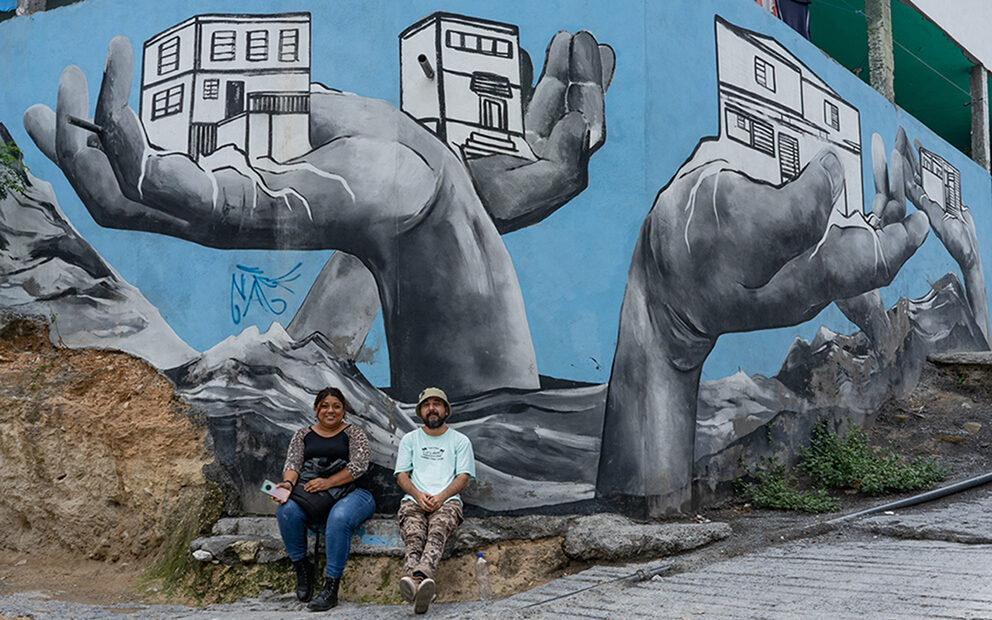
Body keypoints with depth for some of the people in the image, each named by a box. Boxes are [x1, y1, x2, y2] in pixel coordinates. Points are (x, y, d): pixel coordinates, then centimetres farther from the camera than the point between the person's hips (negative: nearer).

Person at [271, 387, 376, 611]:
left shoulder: (354, 433, 9)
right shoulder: (303, 435, 18)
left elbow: (359, 465, -6)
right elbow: (293, 463, 5)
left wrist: (329, 482, -19)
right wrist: (288, 483, -19)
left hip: (350, 493, -3)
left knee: (339, 517, -38)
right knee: (286, 510, -30)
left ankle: (331, 588, -33)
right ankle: (302, 567, -13)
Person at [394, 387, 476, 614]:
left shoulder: (460, 441, 18)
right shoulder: (410, 439, 22)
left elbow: (463, 477, 8)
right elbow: (401, 475, 13)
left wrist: (441, 496, -13)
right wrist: (418, 495, -9)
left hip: (447, 500, -1)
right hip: (414, 499, 1)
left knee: (437, 532, -37)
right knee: (413, 536, -33)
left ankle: (419, 575, -64)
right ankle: (415, 584, -60)